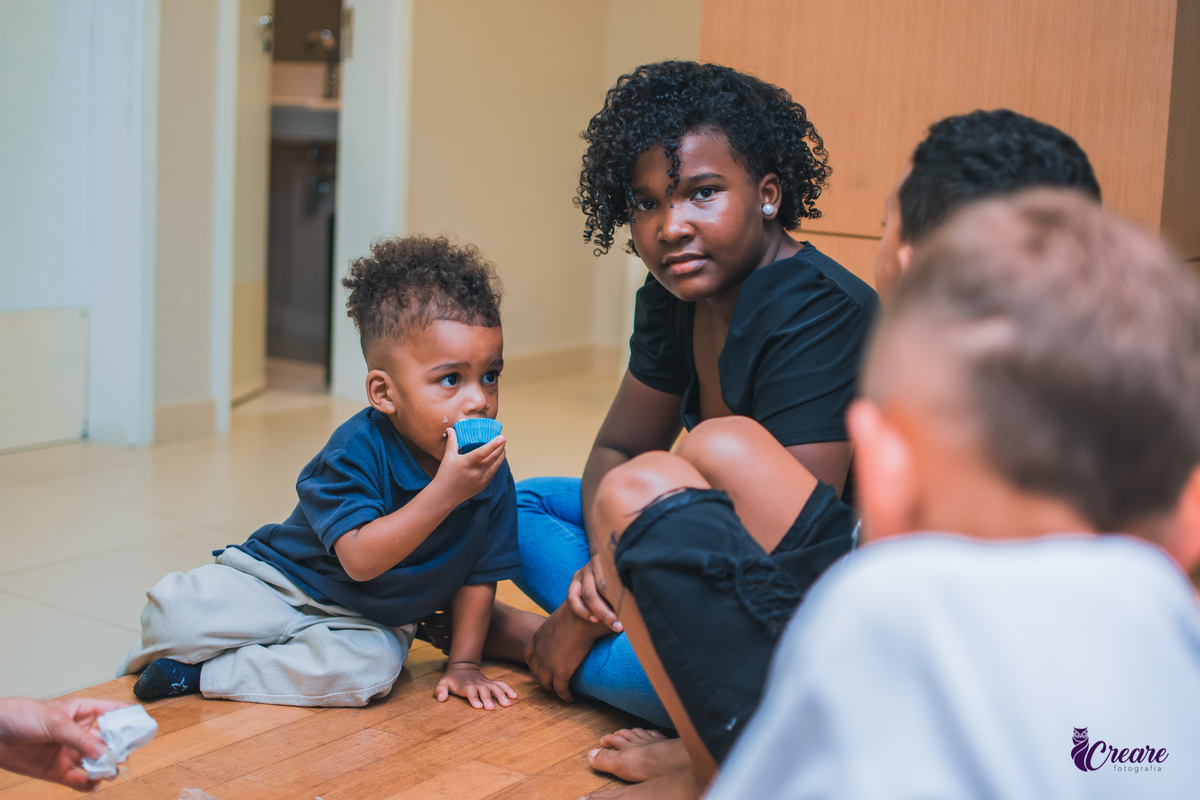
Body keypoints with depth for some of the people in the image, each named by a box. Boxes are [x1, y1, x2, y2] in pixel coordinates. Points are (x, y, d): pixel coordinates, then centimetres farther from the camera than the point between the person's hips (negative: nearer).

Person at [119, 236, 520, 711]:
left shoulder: (491, 473, -11)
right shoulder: (357, 449, -23)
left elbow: (479, 575, 2)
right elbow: (360, 559, -33)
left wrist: (463, 663, -1)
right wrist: (444, 493, -39)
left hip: (370, 621, 3)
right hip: (279, 582, -3)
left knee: (367, 667, -32)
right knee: (175, 611, -25)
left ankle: (201, 674, -15)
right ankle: (144, 661, 14)